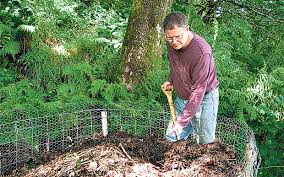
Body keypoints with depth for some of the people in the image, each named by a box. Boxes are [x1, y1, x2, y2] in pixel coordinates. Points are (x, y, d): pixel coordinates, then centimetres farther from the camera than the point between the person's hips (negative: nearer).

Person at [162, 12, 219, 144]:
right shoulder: (171, 43, -8)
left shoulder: (201, 52, -31)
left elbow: (198, 90, -29)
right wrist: (171, 80, -1)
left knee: (205, 143, 3)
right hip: (181, 97, 6)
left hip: (204, 98, -6)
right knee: (171, 138, 8)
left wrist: (183, 121, -28)